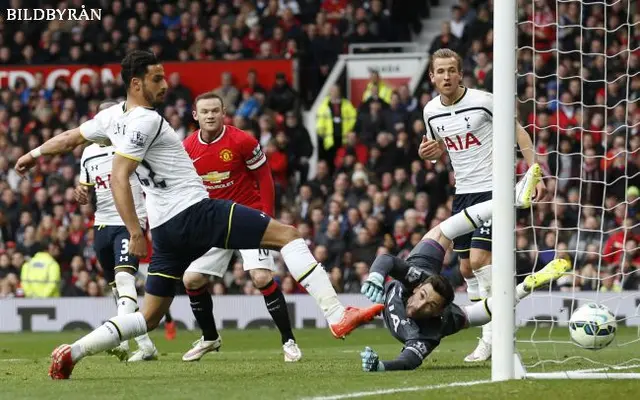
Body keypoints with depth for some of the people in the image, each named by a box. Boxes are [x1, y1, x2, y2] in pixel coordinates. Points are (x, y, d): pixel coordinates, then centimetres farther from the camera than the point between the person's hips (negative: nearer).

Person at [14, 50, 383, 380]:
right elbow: (119, 176, -20)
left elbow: (71, 138, 27)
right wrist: (135, 232, -23)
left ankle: (72, 353, 6)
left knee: (149, 317, 15)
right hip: (195, 213, -9)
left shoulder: (114, 116, 12)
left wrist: (34, 154, 45)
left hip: (166, 228, 9)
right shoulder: (146, 120, -12)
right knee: (288, 235, -8)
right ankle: (336, 314, -19)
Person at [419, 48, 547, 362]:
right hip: (462, 192, 7)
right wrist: (428, 153, -2)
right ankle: (491, 336, 20)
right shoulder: (431, 111, 4)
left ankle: (492, 338, -12)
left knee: (479, 259, -18)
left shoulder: (483, 101, -14)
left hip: (492, 188, -7)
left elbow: (518, 133, -6)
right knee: (467, 268, 8)